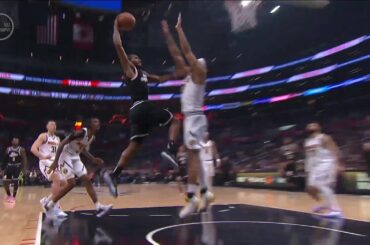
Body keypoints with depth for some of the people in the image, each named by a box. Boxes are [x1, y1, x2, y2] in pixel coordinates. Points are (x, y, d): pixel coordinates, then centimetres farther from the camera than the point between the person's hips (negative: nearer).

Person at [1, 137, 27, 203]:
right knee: (5, 181, 0)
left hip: (17, 166, -4)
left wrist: (25, 168, -19)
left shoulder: (21, 149, -6)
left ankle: (13, 197, 5)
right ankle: (8, 195, 23)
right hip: (9, 166, 4)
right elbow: (5, 159, 12)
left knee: (15, 181, -9)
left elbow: (24, 159, -9)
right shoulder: (8, 149, 6)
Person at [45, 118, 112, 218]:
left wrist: (93, 159, 9)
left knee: (87, 180, 0)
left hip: (75, 158, 8)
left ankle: (98, 207, 1)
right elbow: (62, 143, -26)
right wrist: (55, 162, -29)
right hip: (65, 156, -8)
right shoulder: (81, 132, -25)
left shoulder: (93, 137, 2)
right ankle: (49, 205, 3)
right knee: (71, 183, -13)